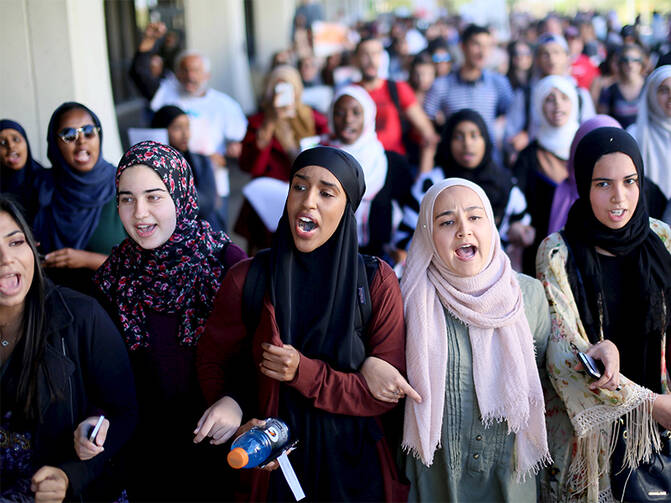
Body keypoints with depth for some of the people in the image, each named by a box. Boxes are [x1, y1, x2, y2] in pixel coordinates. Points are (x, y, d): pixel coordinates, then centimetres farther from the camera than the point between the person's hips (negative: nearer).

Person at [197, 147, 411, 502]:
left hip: (355, 463, 0)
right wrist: (229, 402, -15)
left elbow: (389, 389, -10)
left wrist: (304, 373, -21)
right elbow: (212, 358, 6)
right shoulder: (248, 280, -8)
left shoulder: (377, 282, -10)